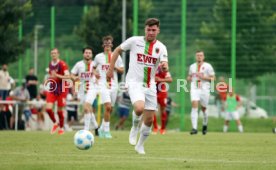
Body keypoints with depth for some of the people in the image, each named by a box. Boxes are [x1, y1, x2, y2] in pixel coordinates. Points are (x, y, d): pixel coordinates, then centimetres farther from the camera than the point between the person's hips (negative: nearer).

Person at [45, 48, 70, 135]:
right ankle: (55, 123, 14)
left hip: (61, 90, -5)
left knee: (60, 110, 2)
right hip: (52, 89, 5)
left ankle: (61, 128, 22)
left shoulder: (62, 64, -12)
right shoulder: (50, 64, 8)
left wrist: (57, 75, -30)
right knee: (48, 108, -11)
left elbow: (68, 76, -19)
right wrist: (47, 80, 5)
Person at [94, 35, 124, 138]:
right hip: (103, 84, -3)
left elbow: (122, 71, 9)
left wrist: (115, 67, -10)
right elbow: (93, 68, 20)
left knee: (110, 109, 7)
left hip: (114, 85, 3)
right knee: (108, 107, -19)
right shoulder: (98, 57, 6)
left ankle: (102, 128, 23)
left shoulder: (116, 56, 8)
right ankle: (106, 130, -16)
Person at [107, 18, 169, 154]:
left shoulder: (161, 47, 1)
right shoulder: (134, 41, -4)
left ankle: (140, 145, 27)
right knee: (139, 108, -30)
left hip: (150, 85, 3)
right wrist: (111, 69, 5)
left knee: (149, 119, 5)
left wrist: (164, 66, -34)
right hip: (134, 82, -3)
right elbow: (117, 51, 9)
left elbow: (165, 67, -10)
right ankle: (135, 128, 2)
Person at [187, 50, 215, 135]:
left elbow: (212, 78, 0)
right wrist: (189, 78, 3)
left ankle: (205, 125, 35)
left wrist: (203, 77, -14)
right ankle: (194, 128, -22)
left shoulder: (207, 66, 1)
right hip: (194, 89, 2)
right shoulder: (192, 66, 13)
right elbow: (189, 76, 27)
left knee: (203, 108, 7)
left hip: (204, 89, -2)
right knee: (194, 106, -16)